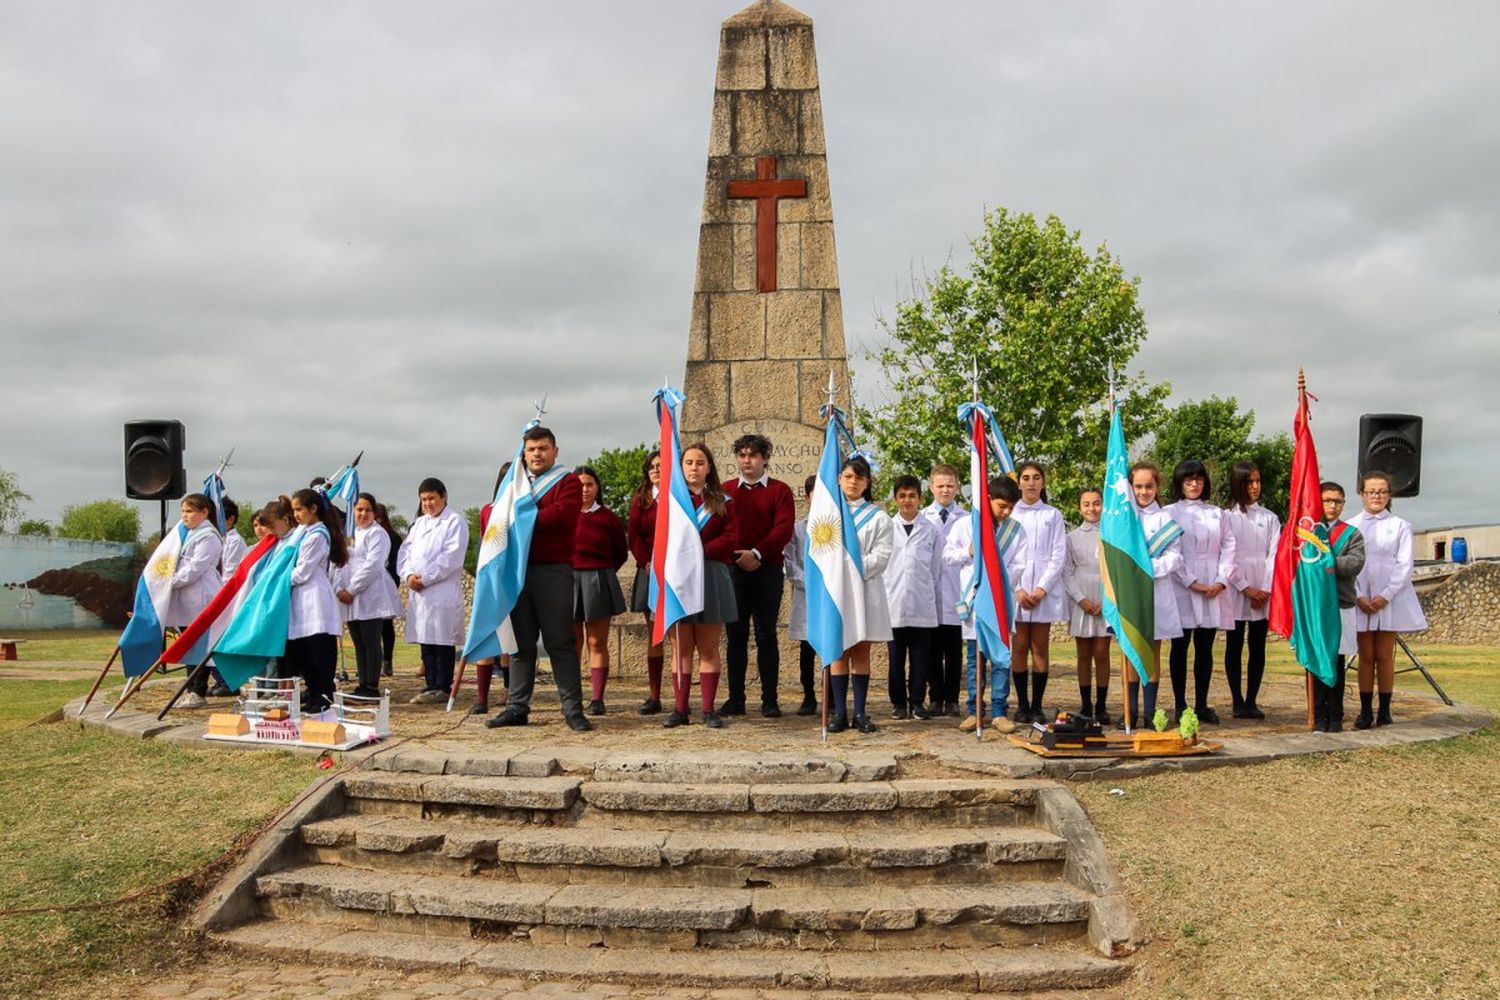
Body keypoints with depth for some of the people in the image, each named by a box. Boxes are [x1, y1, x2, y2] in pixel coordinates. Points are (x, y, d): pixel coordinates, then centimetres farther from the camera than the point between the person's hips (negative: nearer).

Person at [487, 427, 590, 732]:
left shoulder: (567, 482, 2)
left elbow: (563, 514, -15)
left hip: (553, 571, -5)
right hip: (517, 570, 5)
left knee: (560, 642, -3)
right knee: (521, 642, 9)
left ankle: (573, 709, -1)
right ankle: (517, 707, 15)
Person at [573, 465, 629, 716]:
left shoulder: (609, 518, 2)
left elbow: (621, 553, 12)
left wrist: (602, 573, 5)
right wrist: (567, 570, 1)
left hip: (599, 583, 0)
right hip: (568, 582, 0)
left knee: (597, 643, 1)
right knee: (572, 644, 7)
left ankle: (597, 699, 2)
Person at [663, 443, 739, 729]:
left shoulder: (722, 502, 11)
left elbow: (731, 539, 0)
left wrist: (699, 551, -12)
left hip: (711, 577, 0)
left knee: (708, 648, 1)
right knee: (680, 647, 2)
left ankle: (708, 710, 5)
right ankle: (680, 709, 5)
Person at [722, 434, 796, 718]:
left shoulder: (780, 491, 5)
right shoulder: (725, 491, 12)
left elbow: (784, 528, -7)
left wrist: (757, 553, -16)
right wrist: (735, 557, -10)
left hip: (767, 570, -2)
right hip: (732, 569, 2)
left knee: (766, 635, 0)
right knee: (736, 635, 4)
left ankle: (770, 700, 4)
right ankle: (735, 699, 8)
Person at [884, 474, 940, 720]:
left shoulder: (930, 530, 6)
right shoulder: (887, 528, 6)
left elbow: (936, 569, 8)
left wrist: (934, 597, 6)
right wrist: (879, 597, 4)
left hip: (922, 605, 0)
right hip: (894, 602, 0)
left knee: (920, 656, 3)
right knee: (895, 657, 4)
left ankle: (917, 701, 13)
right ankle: (898, 702, 12)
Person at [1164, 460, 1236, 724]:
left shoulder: (1216, 514, 15)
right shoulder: (1170, 513, 2)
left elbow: (1228, 547, 8)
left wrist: (1222, 581, -5)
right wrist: (1192, 583, -12)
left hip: (1213, 590, 3)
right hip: (1181, 589, -3)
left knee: (1205, 648, 6)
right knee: (1180, 646, 1)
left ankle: (1202, 705, 12)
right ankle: (1180, 706, 5)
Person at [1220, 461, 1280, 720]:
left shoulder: (1270, 518, 9)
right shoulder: (1227, 517, 1)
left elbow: (1274, 555, 2)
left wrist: (1265, 590, -9)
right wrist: (1246, 588, -11)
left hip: (1263, 592, 2)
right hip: (1234, 591, -2)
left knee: (1258, 647, 4)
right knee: (1234, 646, 2)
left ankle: (1251, 701, 9)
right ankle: (1237, 702, 6)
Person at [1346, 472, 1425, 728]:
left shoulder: (1400, 526, 4)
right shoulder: (1350, 526, 5)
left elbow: (1405, 566, -2)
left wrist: (1386, 596, -12)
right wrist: (1358, 597, -11)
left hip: (1390, 599, 0)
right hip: (1360, 600, 0)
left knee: (1384, 656, 3)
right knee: (1366, 656, 3)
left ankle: (1384, 711, 10)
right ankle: (1365, 711, 6)